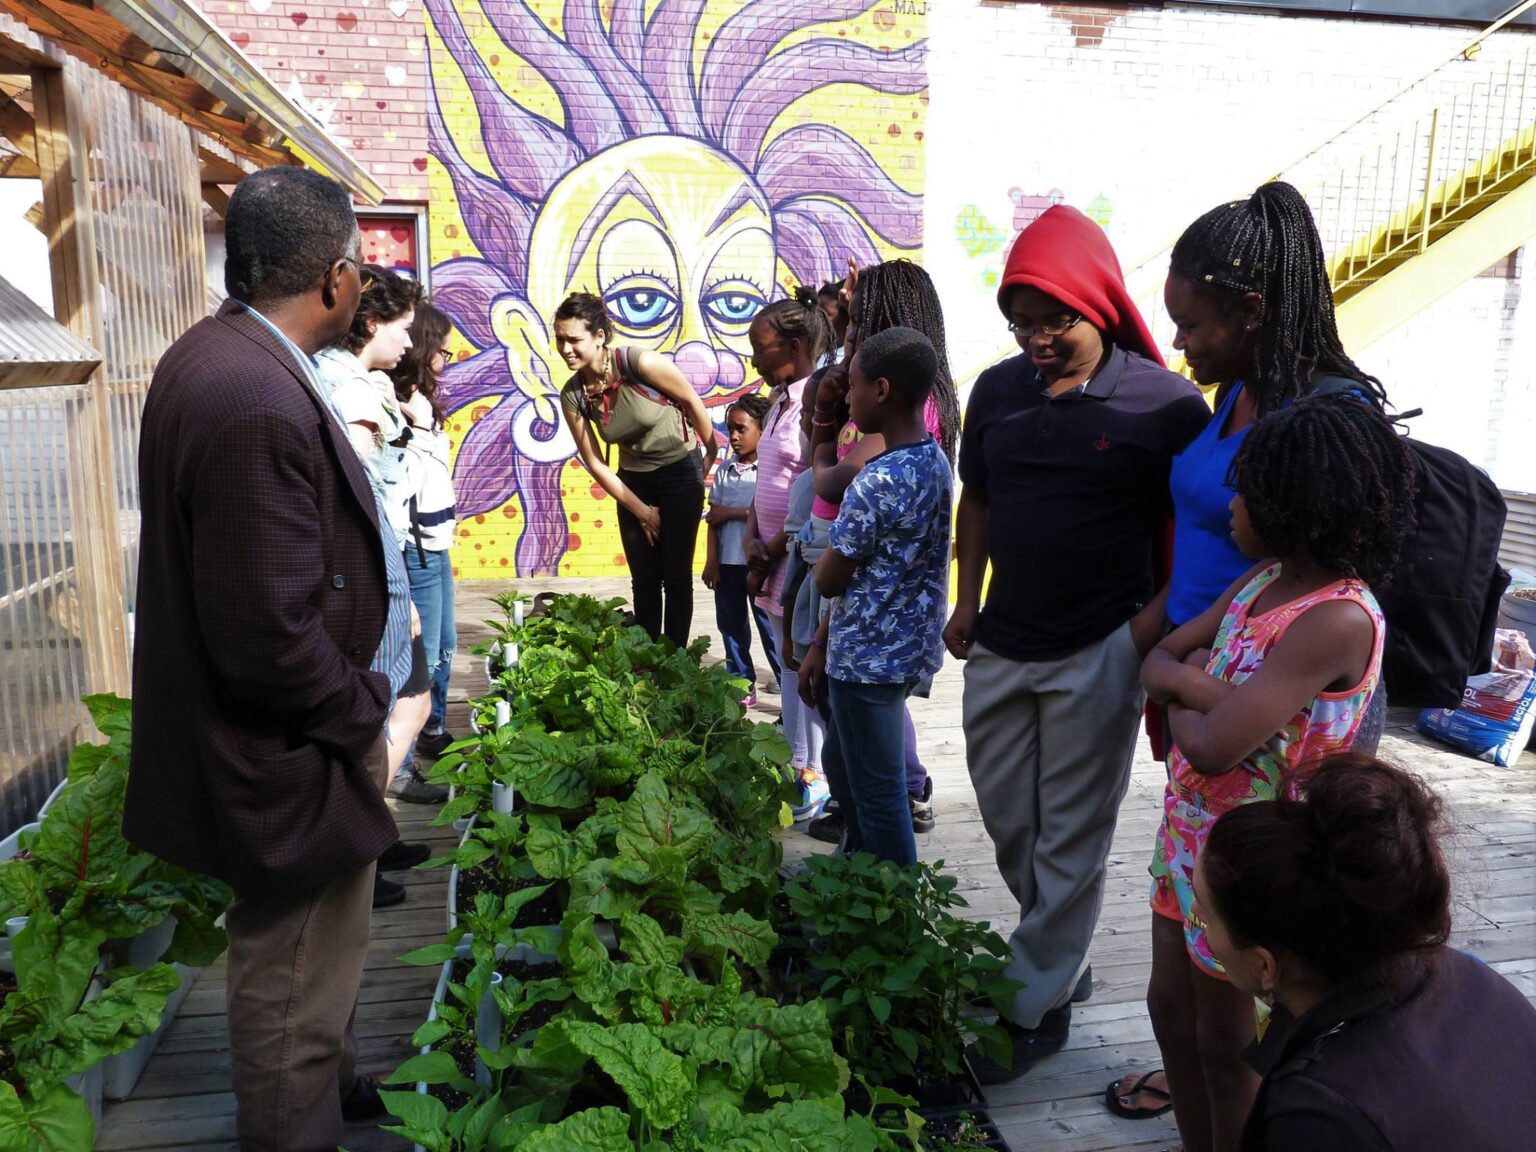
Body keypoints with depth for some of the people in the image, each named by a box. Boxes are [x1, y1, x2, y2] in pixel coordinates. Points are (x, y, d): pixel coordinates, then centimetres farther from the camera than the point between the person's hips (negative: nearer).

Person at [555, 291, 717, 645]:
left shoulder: (639, 363, -25)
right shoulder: (572, 395, -11)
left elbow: (692, 400, -11)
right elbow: (594, 463, -5)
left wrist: (713, 454, 0)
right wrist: (640, 510, -4)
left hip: (680, 473, -4)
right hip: (633, 482, 4)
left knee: (675, 576, 1)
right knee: (644, 580, 9)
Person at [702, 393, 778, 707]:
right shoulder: (724, 470, 6)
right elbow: (714, 517, 5)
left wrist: (732, 513, -14)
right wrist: (711, 561, 0)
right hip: (728, 561, 6)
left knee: (769, 626, -1)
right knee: (730, 624, 14)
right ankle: (741, 686, 27)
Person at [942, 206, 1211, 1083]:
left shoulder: (1165, 404, -11)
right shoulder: (997, 390, 4)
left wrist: (1152, 624, -16)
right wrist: (969, 602, 8)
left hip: (1098, 653, -5)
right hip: (1001, 646, 6)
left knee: (1070, 840, 7)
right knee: (1007, 823, 17)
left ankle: (1035, 1008, 22)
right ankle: (1066, 964, 39)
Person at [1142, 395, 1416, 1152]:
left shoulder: (1338, 620, -27)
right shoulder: (1263, 579, 1)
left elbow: (1212, 746, -31)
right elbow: (1158, 661, 4)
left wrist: (1182, 692, -11)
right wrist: (1199, 685, -17)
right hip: (1188, 829, 8)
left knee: (1226, 1038, 13)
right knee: (1170, 1006, 22)